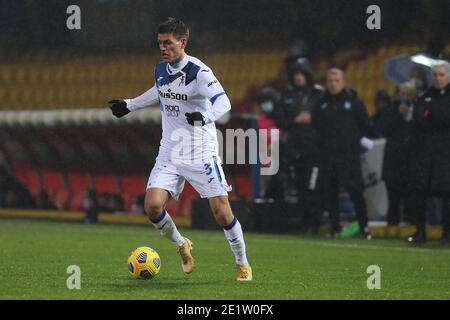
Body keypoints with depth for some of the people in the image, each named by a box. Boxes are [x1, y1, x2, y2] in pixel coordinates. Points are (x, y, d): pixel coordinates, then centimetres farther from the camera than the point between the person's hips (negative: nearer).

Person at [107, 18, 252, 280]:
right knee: (152, 205, -11)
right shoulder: (161, 70, 5)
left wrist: (205, 116, -48)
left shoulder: (198, 72, -16)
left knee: (221, 211, -9)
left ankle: (243, 264, 13)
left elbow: (223, 102, -29)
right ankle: (181, 245, 18)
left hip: (201, 153, -5)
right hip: (170, 152, 5)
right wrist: (129, 105, 35)